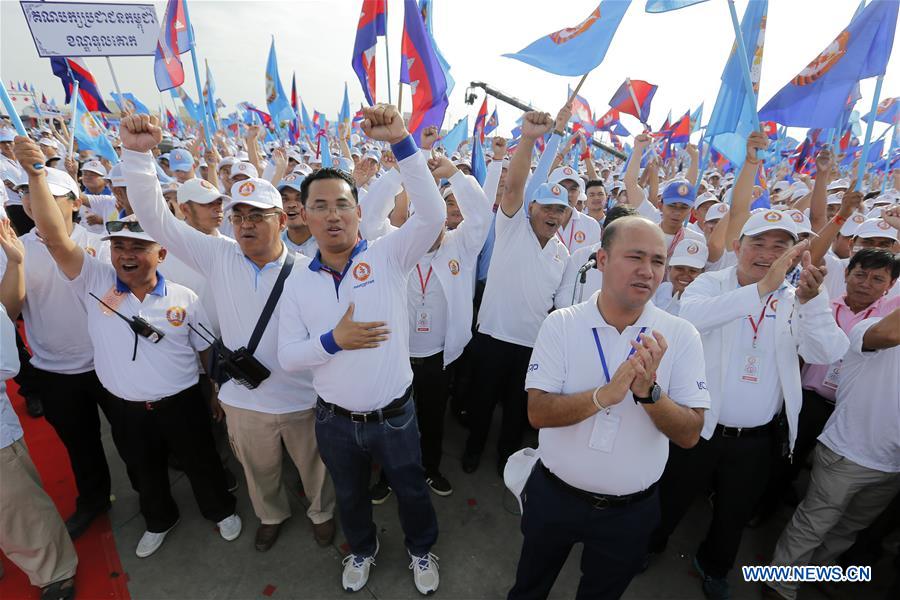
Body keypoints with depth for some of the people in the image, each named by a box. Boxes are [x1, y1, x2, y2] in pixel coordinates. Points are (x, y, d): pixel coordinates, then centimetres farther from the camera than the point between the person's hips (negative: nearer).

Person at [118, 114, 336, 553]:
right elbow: (157, 220, -10)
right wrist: (137, 154, -21)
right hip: (244, 400, 3)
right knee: (259, 471, 28)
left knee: (314, 465, 23)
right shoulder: (218, 257, -8)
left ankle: (322, 511, 54)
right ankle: (271, 515, 59)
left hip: (304, 398, -2)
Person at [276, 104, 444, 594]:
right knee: (350, 495, 28)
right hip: (335, 420, 3)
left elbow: (432, 214, -30)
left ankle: (421, 550, 54)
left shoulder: (387, 255, -13)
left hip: (395, 415, -2)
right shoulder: (298, 281, -4)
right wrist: (334, 340, -22)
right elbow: (287, 356, -4)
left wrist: (400, 141, -38)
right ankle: (362, 549, 60)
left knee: (411, 491, 23)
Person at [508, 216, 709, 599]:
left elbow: (689, 435, -12)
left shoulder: (681, 335, -12)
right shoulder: (561, 324, -15)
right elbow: (538, 413, -18)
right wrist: (604, 395, -33)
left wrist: (649, 391, -30)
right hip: (554, 496, 0)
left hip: (631, 510, 1)